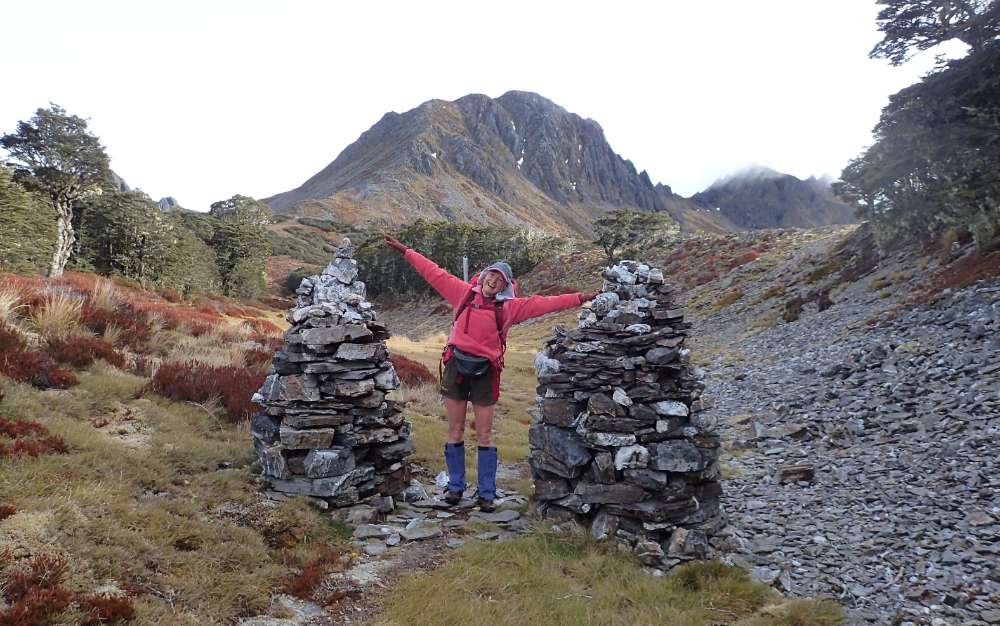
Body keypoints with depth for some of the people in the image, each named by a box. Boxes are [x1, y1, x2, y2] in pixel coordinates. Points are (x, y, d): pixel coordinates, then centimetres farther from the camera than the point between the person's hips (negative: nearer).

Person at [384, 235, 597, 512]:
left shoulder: (509, 307, 3)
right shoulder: (464, 292, 4)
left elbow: (544, 303, 2)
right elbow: (434, 273, 7)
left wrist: (580, 298, 0)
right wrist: (405, 250, 10)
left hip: (484, 372, -1)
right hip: (456, 366, 1)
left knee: (484, 435, 3)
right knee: (455, 431, 9)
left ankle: (487, 493, 14)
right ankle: (455, 486, 23)